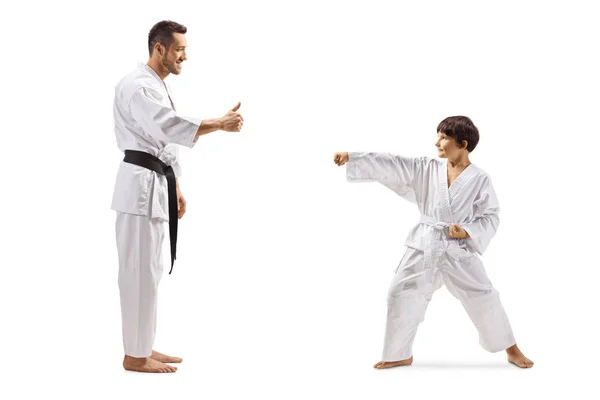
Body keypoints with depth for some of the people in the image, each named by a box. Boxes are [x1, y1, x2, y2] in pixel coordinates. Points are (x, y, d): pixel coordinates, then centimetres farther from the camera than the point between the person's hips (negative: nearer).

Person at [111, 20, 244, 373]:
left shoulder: (160, 87, 18)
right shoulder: (136, 86, -15)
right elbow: (168, 127, -30)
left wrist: (176, 188, 21)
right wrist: (220, 125, -34)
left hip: (157, 183, 10)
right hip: (141, 185, -10)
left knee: (151, 269, 14)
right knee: (140, 272, -5)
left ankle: (143, 347, 23)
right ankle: (135, 356, 3)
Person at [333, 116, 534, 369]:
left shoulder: (479, 179, -8)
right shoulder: (426, 169, 0)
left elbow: (490, 217, -4)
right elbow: (391, 165, -5)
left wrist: (467, 232, -21)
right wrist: (351, 157, -12)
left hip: (460, 251, -3)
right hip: (424, 248, 3)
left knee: (484, 299, -3)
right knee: (401, 295, 1)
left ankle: (511, 350, 18)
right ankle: (400, 355, 19)